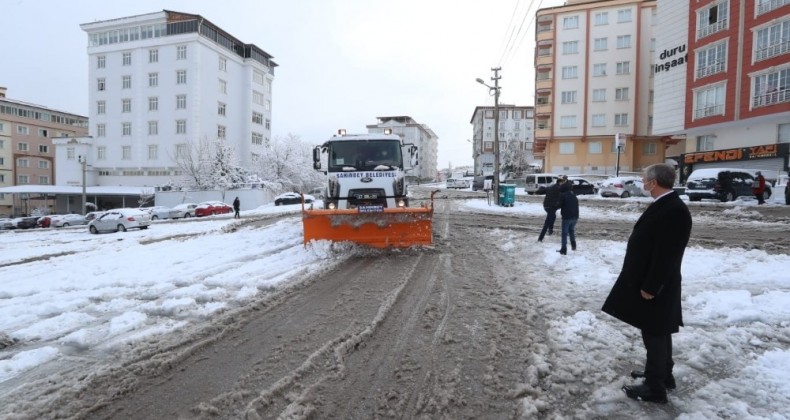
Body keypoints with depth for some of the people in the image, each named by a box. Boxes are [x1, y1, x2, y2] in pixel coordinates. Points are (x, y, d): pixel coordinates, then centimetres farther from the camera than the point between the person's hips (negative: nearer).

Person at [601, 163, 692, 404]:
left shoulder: (673, 211, -24)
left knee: (654, 334, 2)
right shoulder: (664, 205, 9)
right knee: (658, 333, 21)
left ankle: (655, 387, 16)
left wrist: (650, 287, -20)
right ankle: (663, 374, 38)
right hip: (650, 282, 10)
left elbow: (666, 255, -25)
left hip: (655, 286, -10)